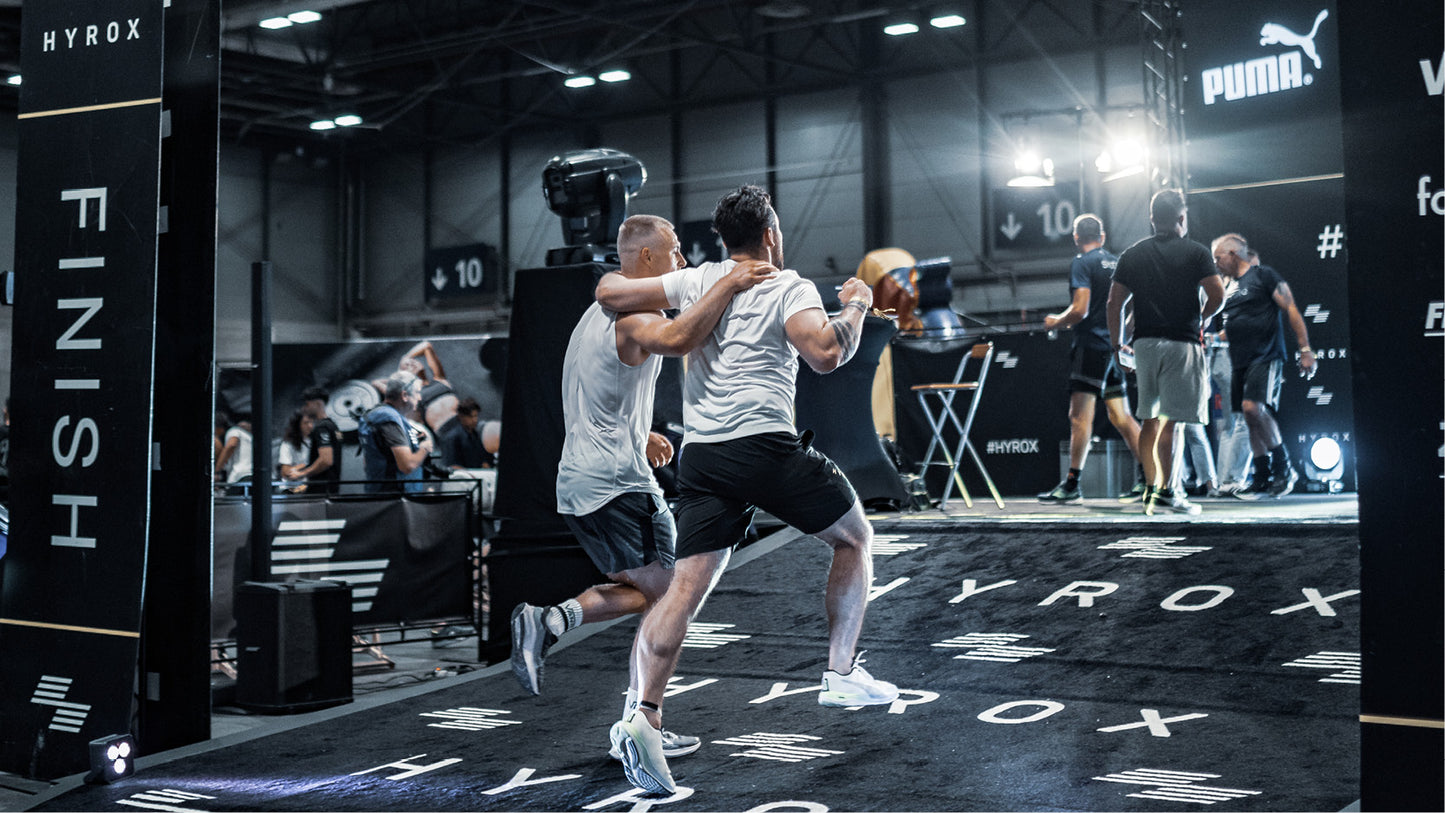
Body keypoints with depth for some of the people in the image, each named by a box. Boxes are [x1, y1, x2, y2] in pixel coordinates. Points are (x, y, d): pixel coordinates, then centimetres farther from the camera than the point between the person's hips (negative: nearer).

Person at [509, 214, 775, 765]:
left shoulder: (599, 312, 20)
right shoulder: (634, 316, -12)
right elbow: (676, 339, -38)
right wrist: (728, 284, -29)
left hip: (578, 482, 10)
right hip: (618, 483, -10)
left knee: (640, 591, 19)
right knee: (665, 600, 0)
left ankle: (548, 621, 2)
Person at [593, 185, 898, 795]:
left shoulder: (697, 281, 13)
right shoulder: (789, 288, 0)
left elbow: (611, 292, 12)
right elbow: (826, 355, -15)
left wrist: (612, 274, 35)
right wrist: (855, 307, 3)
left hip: (700, 454, 4)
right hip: (766, 445, -4)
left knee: (687, 586, -1)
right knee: (855, 538, 19)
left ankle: (646, 715, -17)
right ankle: (842, 675, 18)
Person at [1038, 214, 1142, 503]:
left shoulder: (1082, 264, -7)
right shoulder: (1118, 263, 16)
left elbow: (1080, 310, -16)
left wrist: (1055, 322, 1)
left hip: (1091, 344, -8)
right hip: (1115, 347, 8)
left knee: (1080, 415, -9)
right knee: (1121, 416, 10)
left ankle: (1072, 484, -10)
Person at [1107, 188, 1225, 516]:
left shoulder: (1132, 255, 10)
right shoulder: (1194, 252, -1)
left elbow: (1114, 303, 6)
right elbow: (1217, 296, -10)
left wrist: (1116, 345, 13)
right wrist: (1200, 317, 10)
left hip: (1144, 343, 4)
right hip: (1182, 342, -4)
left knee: (1149, 420, 13)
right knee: (1170, 421, -6)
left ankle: (1150, 487, 17)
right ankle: (1165, 491, -9)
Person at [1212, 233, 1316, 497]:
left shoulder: (1263, 275, -3)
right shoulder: (1232, 287, 20)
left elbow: (1291, 310, -7)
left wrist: (1305, 350, -12)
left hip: (1266, 357, -8)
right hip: (1242, 362, 8)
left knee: (1253, 407, -23)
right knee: (1252, 418, 6)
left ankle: (1285, 469, -11)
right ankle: (1262, 478, 10)